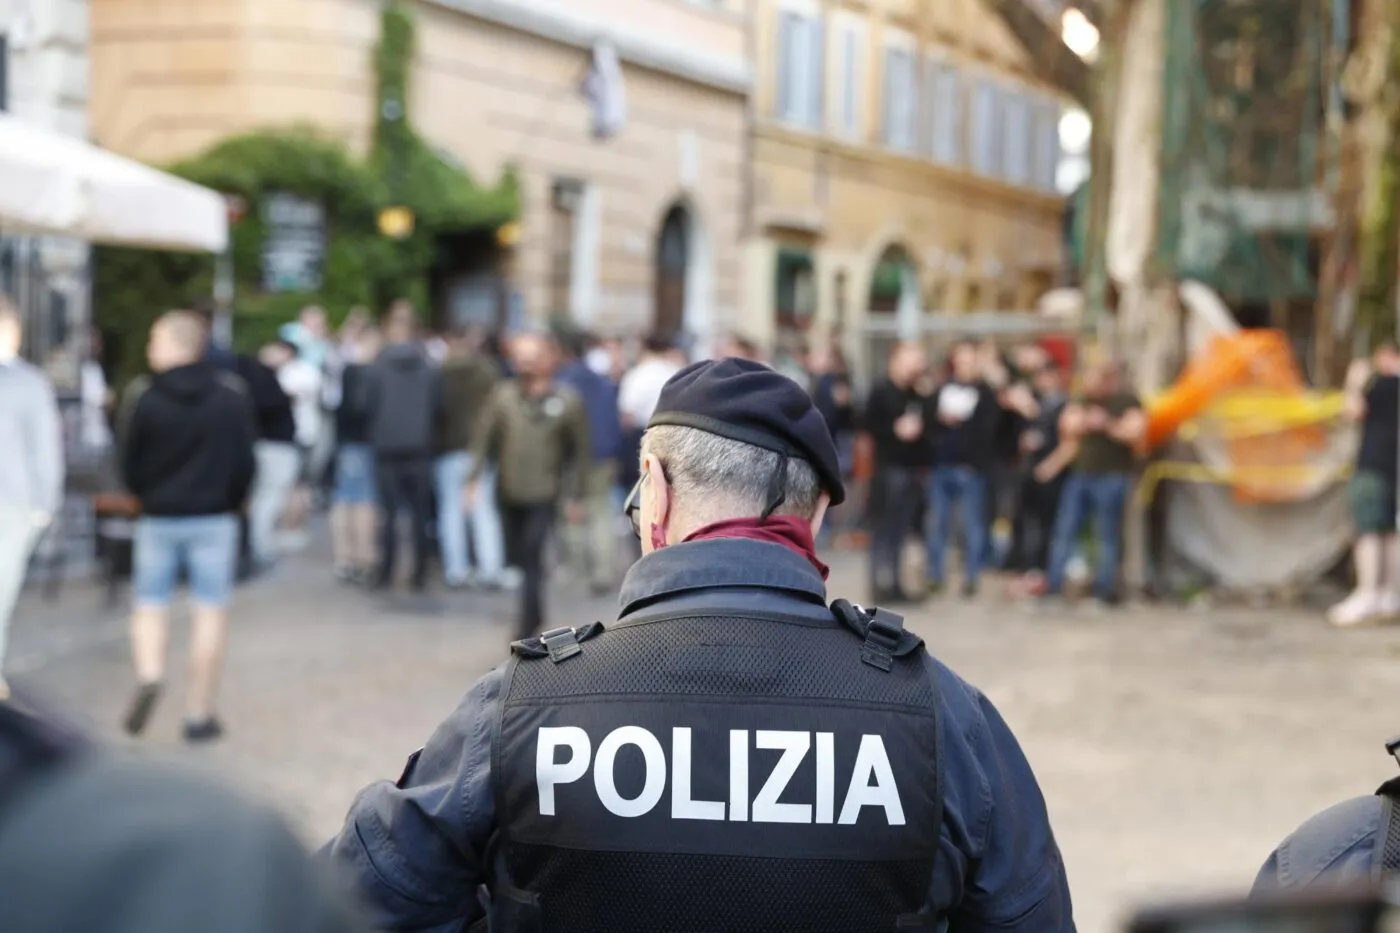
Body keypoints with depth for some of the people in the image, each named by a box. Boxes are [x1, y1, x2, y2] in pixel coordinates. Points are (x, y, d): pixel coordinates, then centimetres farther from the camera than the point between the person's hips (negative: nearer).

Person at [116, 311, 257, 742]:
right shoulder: (232, 395, -3)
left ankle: (149, 675, -12)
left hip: (158, 517, -1)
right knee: (211, 611, 5)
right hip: (214, 519, 1)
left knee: (150, 605, 13)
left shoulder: (143, 396, -8)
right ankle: (199, 713, 6)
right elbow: (245, 460, -1)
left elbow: (130, 465, -2)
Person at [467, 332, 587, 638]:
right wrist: (474, 478, -5)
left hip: (543, 496, -3)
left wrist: (573, 495, 1)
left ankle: (526, 625, -7)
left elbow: (579, 450, 2)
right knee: (517, 557, 12)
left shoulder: (567, 401, -4)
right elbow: (485, 438, 3)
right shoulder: (504, 394, 0)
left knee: (532, 558, -11)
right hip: (508, 492, 3)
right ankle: (534, 613, 33)